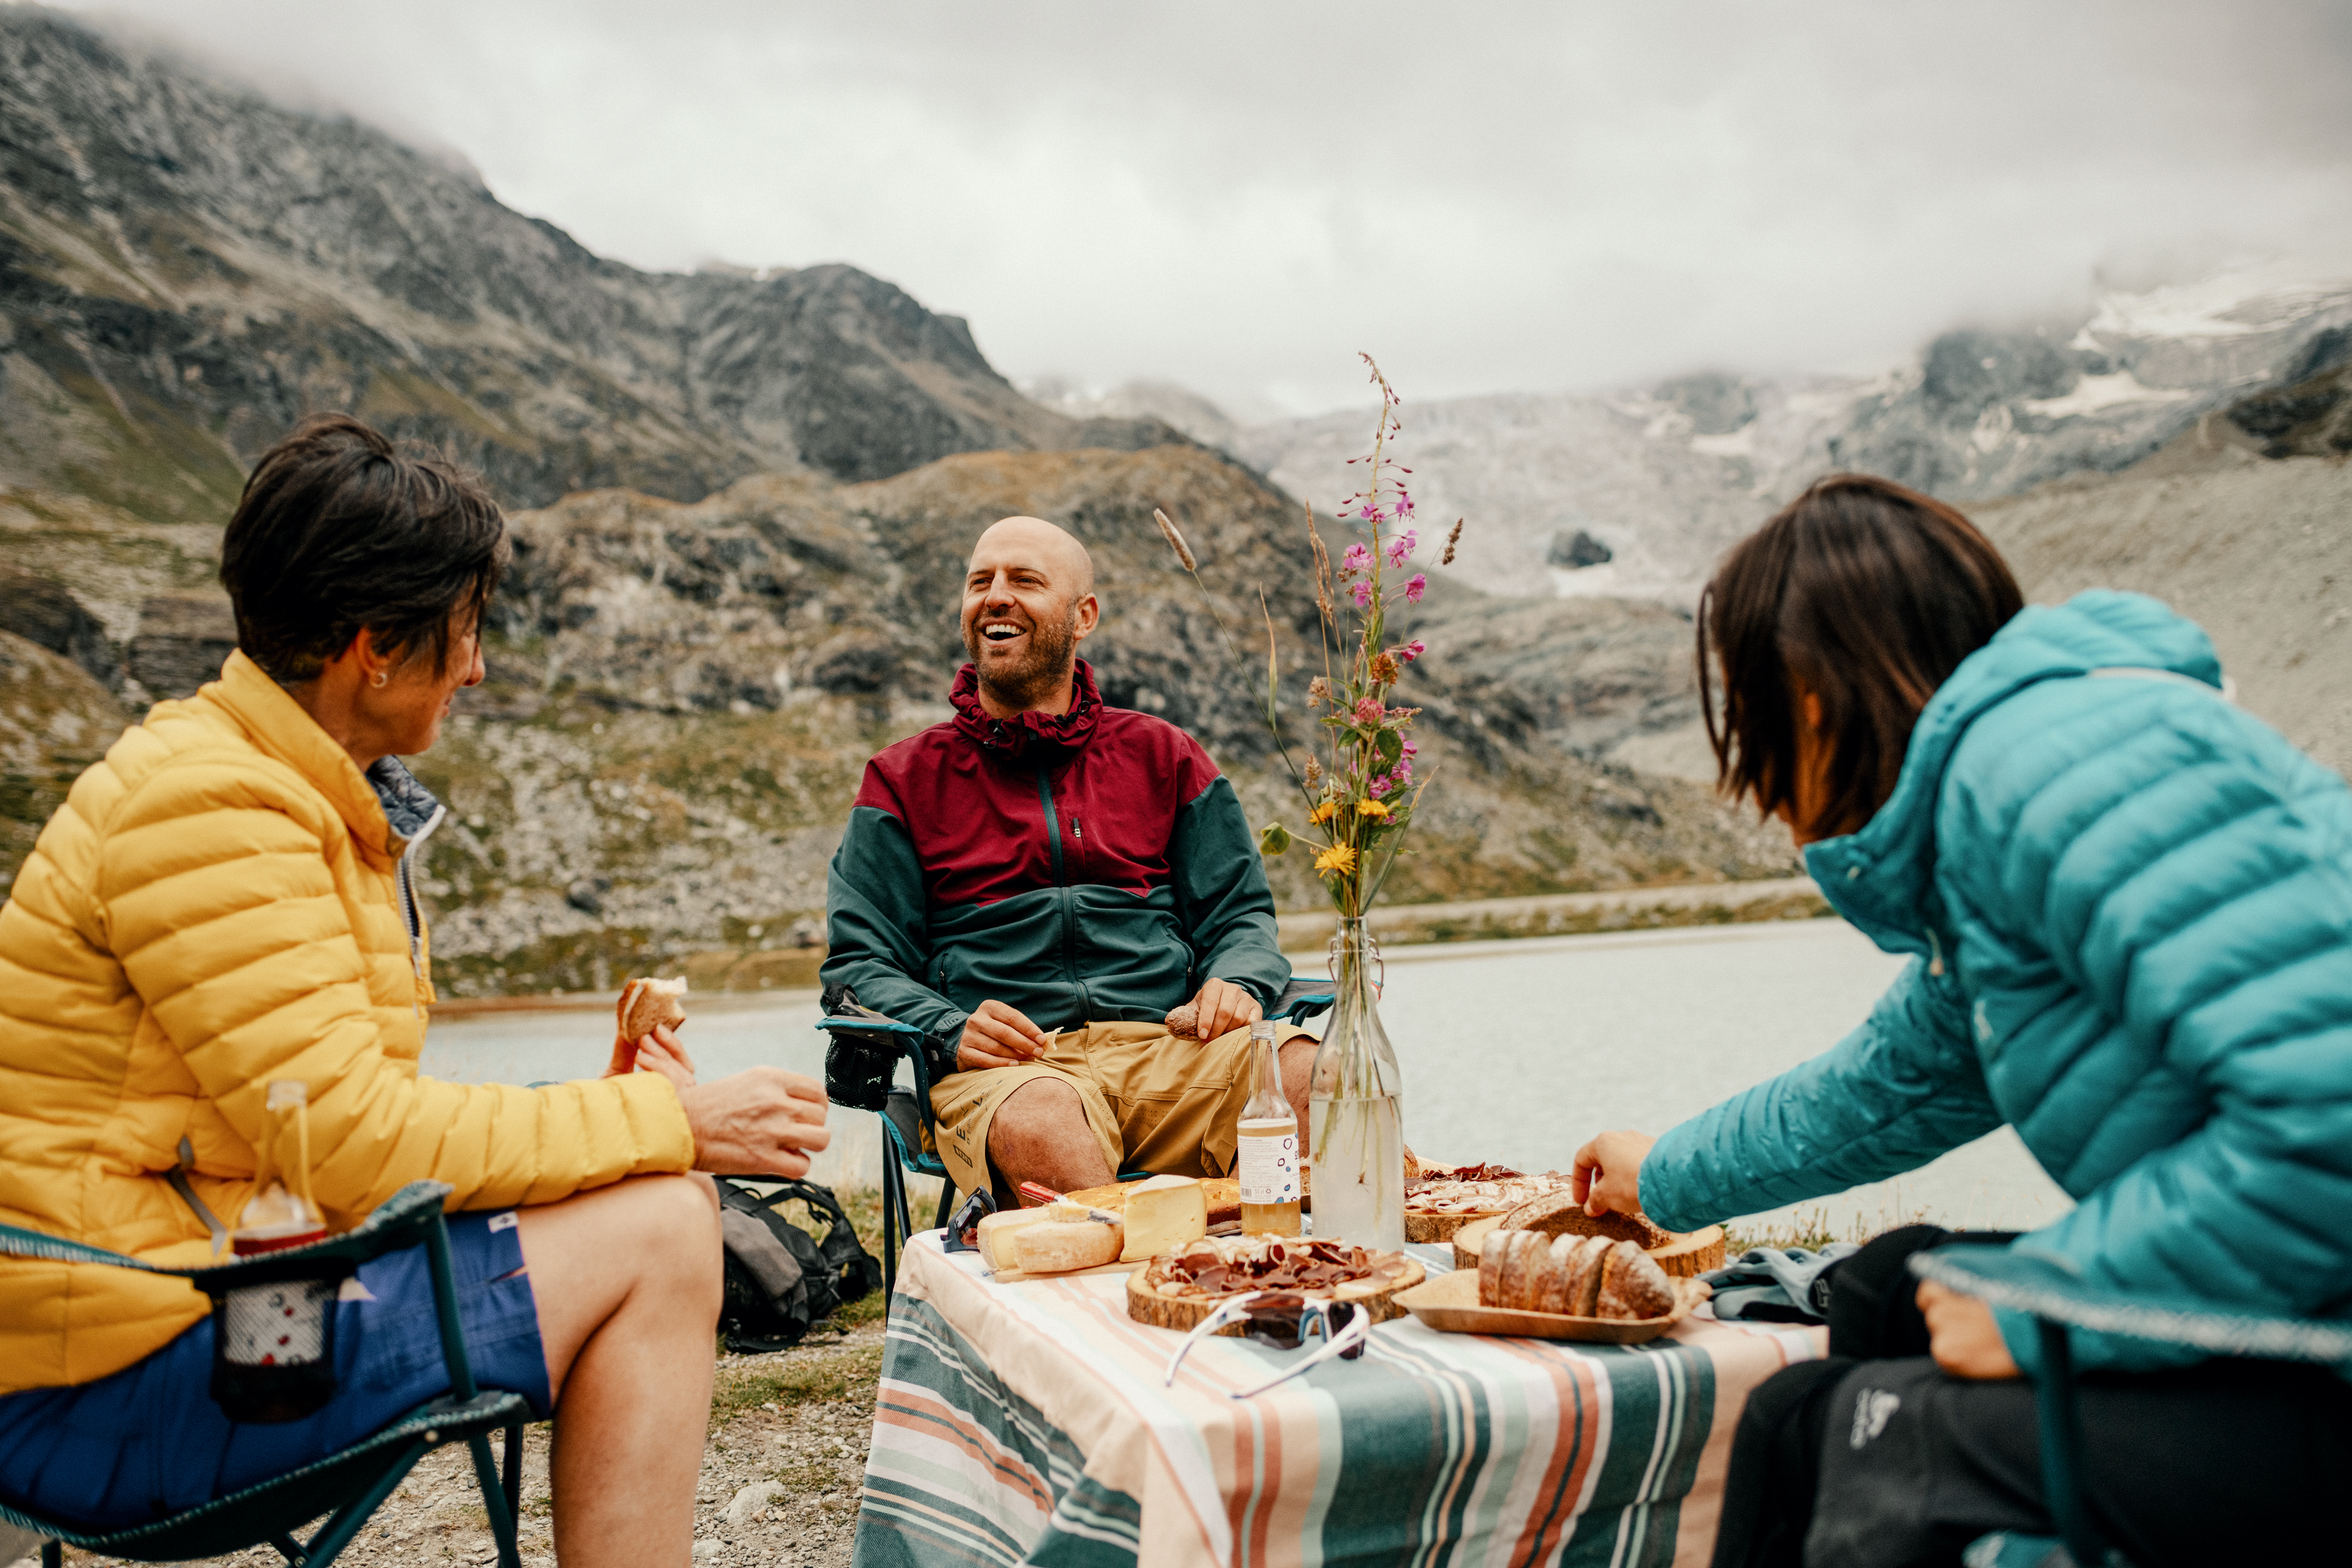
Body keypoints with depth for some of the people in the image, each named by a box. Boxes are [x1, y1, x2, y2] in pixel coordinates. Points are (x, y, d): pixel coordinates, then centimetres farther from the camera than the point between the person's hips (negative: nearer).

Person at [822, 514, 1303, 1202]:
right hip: (1012, 1064, -2)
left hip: (1167, 1044, 2)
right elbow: (859, 965, 10)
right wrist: (951, 1031, -11)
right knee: (1040, 1122, -40)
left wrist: (1236, 984, -5)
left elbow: (1240, 915, 20)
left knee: (1306, 1068, -31)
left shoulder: (1163, 756, 19)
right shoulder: (905, 780, 15)